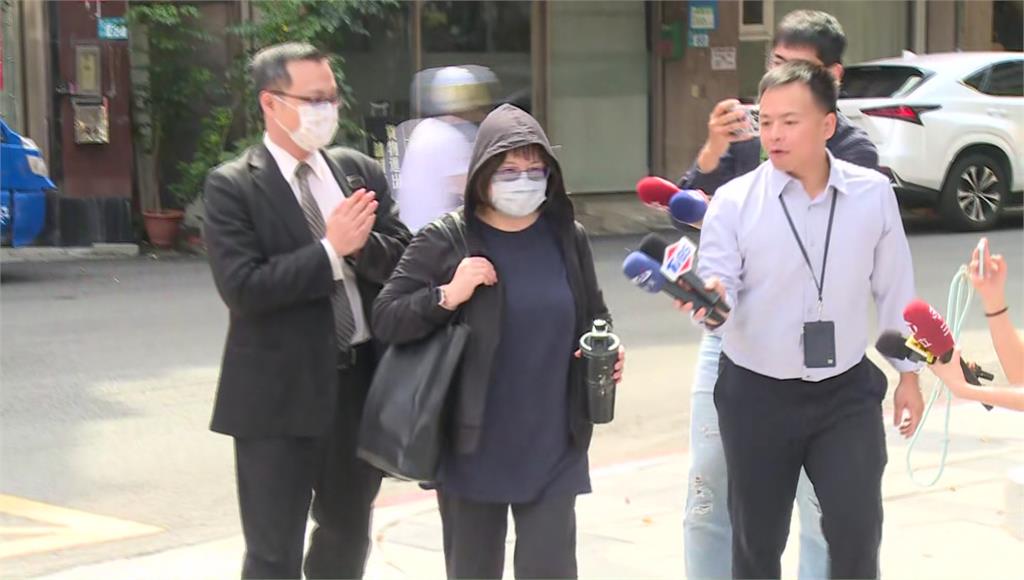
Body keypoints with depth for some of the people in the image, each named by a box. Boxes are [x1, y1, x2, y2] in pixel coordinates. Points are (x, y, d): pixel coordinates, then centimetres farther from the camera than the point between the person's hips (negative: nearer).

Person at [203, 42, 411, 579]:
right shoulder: (232, 186, -9)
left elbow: (404, 260, 3)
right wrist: (331, 250, -20)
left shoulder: (361, 171, 7)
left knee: (348, 534, 20)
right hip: (279, 392, -6)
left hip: (361, 382, 6)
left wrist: (362, 243, -17)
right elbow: (242, 289, -19)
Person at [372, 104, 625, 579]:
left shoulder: (567, 237, 3)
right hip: (472, 450, -1)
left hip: (552, 450, 1)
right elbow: (385, 319, -7)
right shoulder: (445, 241, -6)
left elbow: (594, 316, 17)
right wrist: (448, 295, -21)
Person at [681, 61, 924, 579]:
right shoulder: (734, 201, -10)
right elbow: (718, 294, -13)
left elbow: (894, 288, 5)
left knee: (857, 530, -4)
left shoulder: (873, 194, -4)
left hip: (847, 389, 1)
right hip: (757, 394, -1)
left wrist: (908, 372, 9)